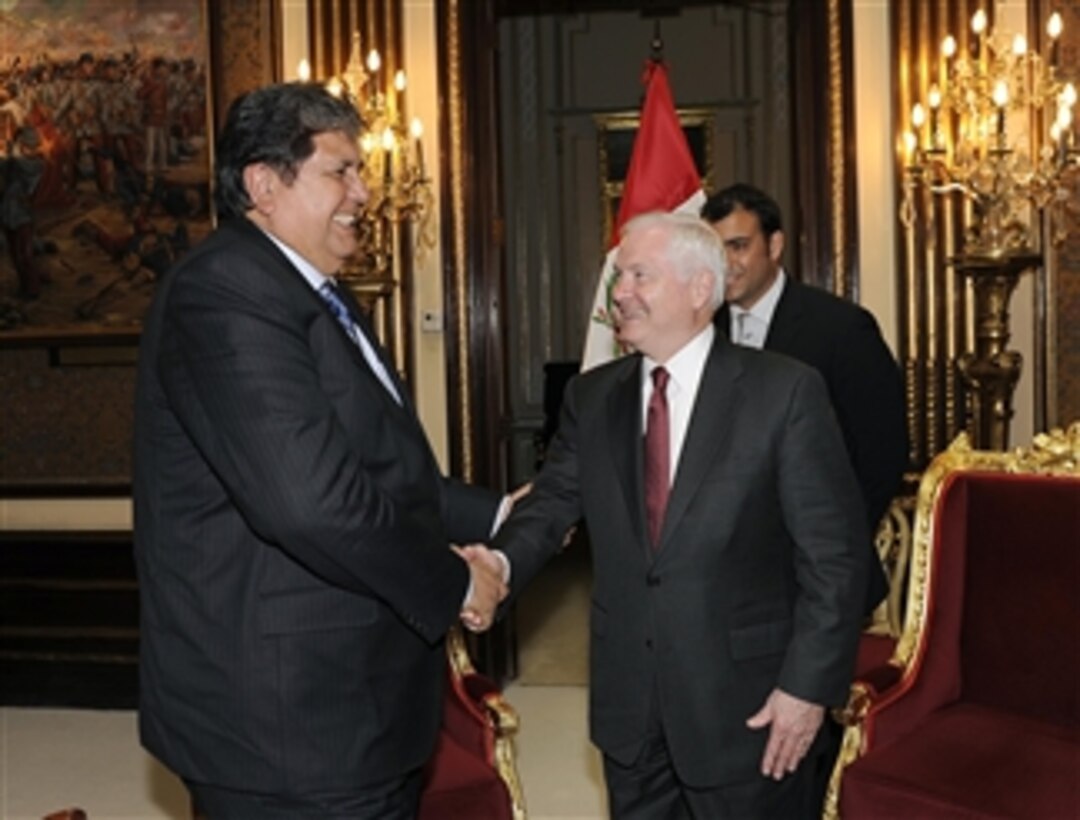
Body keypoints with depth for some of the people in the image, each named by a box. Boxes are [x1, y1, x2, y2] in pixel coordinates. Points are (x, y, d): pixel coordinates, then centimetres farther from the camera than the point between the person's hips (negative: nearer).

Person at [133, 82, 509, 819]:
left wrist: (490, 515, 13)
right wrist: (451, 583, -18)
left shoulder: (315, 295, 15)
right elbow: (307, 496, -31)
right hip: (286, 724, -10)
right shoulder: (224, 293, -20)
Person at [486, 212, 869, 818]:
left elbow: (834, 552, -10)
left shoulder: (785, 391, -9)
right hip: (628, 704, 4)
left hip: (746, 704, -4)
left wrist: (809, 685, -13)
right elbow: (552, 505, 0)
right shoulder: (592, 396, 6)